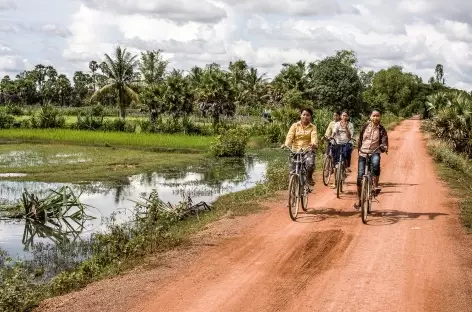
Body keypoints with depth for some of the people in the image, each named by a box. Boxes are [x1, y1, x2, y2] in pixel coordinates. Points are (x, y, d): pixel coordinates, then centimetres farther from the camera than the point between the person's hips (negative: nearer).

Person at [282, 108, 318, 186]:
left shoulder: (312, 127, 5)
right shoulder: (295, 125, 6)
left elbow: (314, 136, -13)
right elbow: (290, 136, -8)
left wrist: (314, 144, -36)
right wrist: (286, 144, -29)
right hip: (296, 150, 1)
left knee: (310, 163, -31)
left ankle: (309, 178, -2)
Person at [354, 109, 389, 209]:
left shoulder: (381, 129, 0)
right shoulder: (365, 127, 5)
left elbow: (384, 142, -5)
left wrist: (384, 147, -26)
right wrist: (359, 150, 9)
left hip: (374, 153, -2)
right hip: (363, 153, 2)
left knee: (376, 163, -38)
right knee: (360, 176, -2)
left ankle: (376, 185, -22)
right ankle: (359, 199, 12)